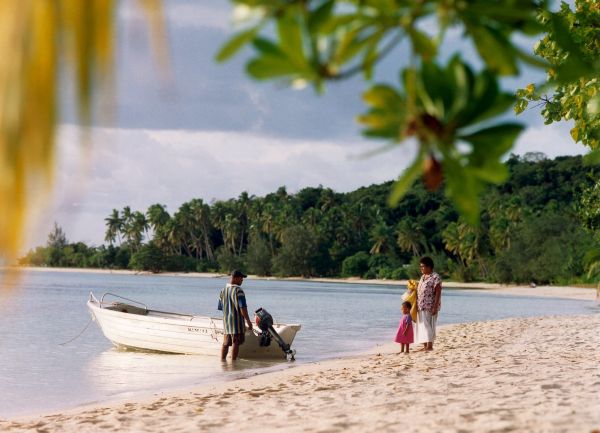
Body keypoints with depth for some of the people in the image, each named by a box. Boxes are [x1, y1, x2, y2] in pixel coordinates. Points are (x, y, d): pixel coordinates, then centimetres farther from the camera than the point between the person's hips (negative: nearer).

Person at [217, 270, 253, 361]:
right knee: (235, 343, -1)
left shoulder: (223, 291, 9)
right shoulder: (238, 291, -15)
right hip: (237, 322, -7)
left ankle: (222, 360, 17)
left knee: (226, 343, 15)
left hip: (226, 321, 7)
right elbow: (242, 308, -20)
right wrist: (248, 321, -15)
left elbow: (220, 308, 15)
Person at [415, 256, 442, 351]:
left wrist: (435, 307, -19)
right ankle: (425, 346, 14)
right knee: (421, 325, 9)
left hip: (430, 307, -9)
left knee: (428, 325, -7)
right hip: (421, 306, 9)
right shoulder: (423, 277, 17)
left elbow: (438, 293, -14)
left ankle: (430, 346, -3)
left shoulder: (435, 277, -10)